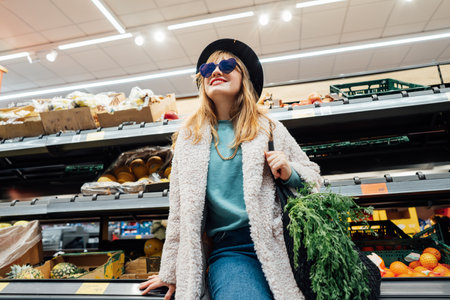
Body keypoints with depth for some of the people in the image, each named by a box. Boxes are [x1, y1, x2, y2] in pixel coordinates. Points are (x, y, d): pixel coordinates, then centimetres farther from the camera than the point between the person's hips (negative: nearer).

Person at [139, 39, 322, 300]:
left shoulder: (269, 128, 7)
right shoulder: (190, 136, 9)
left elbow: (313, 177, 15)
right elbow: (180, 209, 13)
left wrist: (289, 173, -8)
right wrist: (171, 271, 17)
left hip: (280, 245, 1)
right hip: (229, 251, 0)